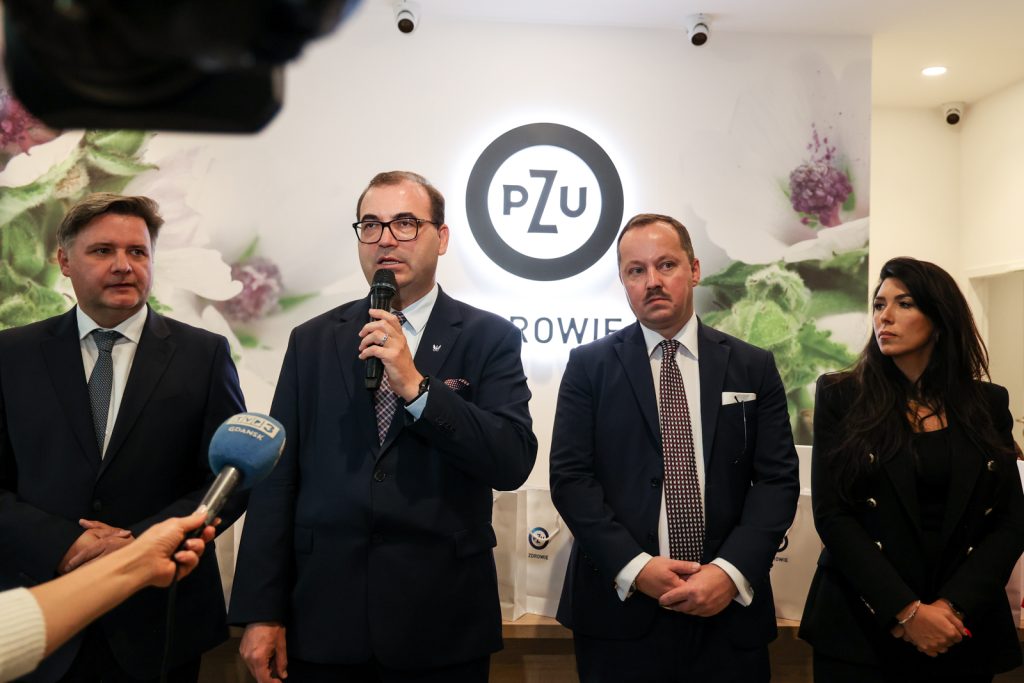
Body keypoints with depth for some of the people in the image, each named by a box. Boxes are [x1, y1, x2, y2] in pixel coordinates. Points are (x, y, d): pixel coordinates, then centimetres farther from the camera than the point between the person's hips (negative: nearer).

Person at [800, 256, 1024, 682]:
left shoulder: (988, 404, 4)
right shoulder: (840, 396, -3)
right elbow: (832, 515, -8)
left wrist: (954, 607, -12)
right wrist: (906, 611, -16)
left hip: (965, 631, 2)